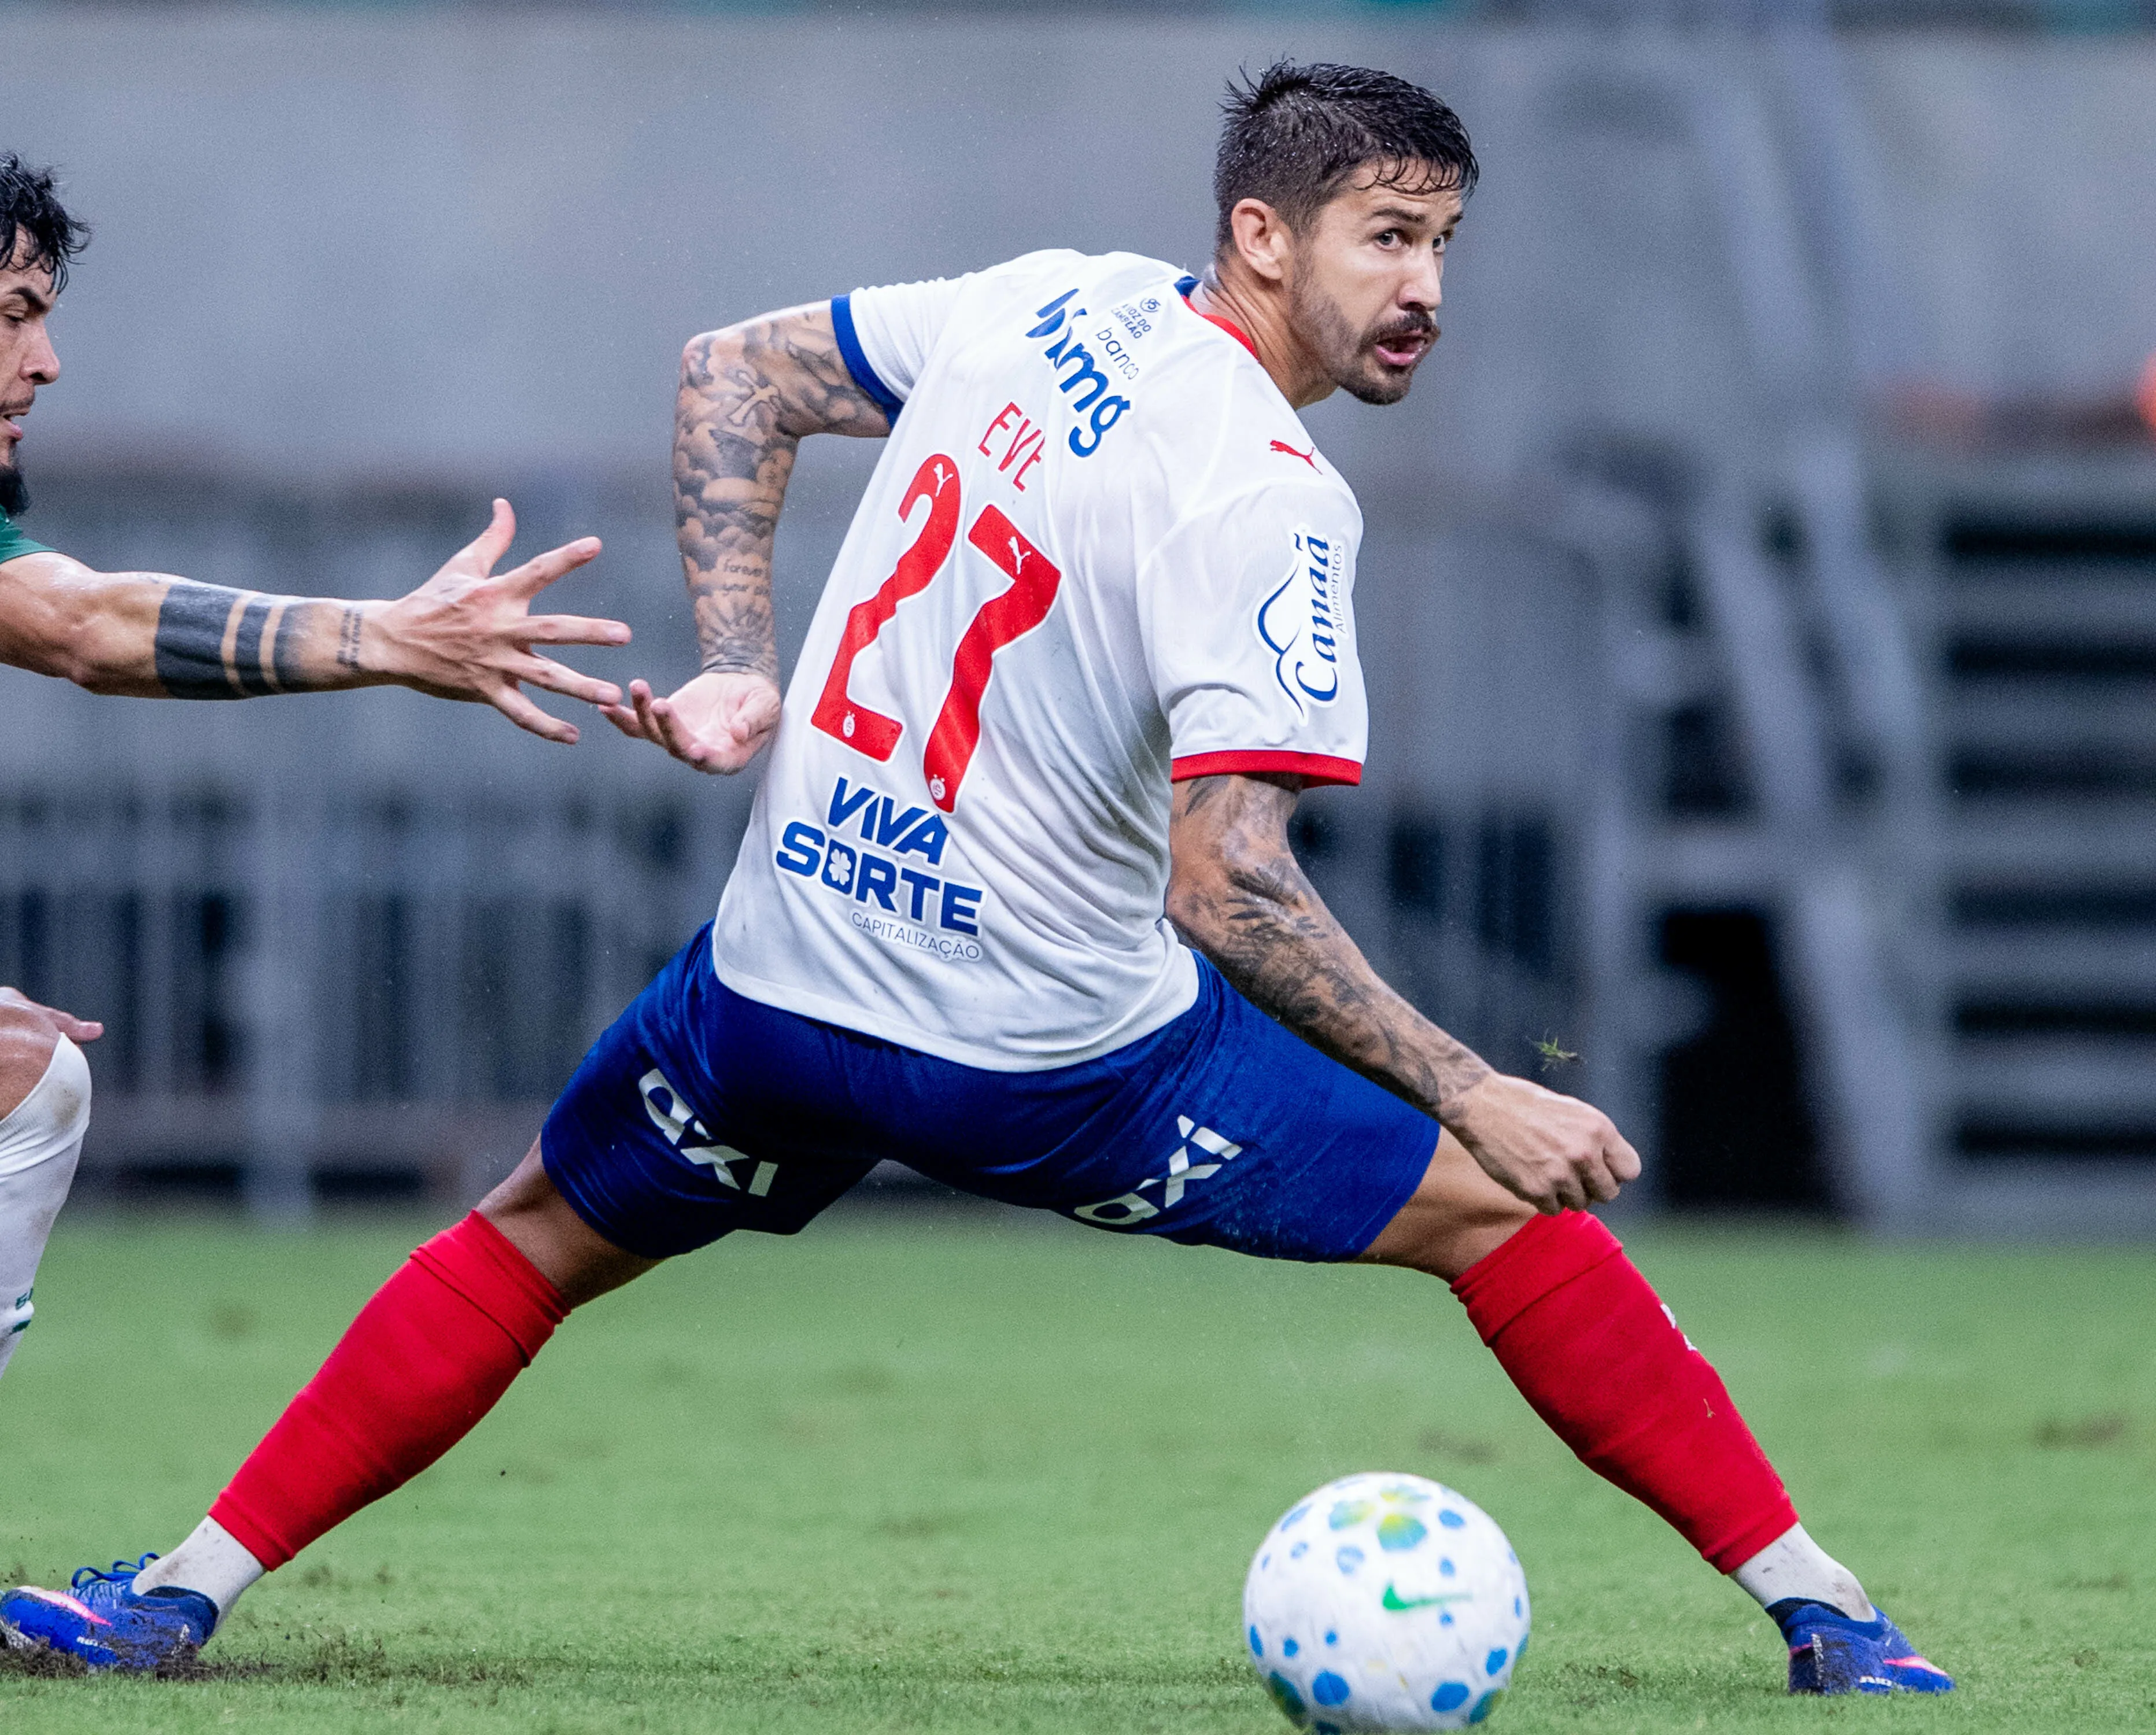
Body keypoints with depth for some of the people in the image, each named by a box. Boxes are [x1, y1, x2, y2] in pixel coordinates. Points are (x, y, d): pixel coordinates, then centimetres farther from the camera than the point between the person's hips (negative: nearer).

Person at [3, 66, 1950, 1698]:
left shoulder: (1042, 304, 2)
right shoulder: (1271, 505, -19)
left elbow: (732, 378, 14)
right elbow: (1229, 887, -25)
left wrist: (740, 669, 10)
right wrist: (1469, 1095, -21)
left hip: (779, 1000, 5)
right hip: (1051, 1063, -5)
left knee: (533, 1241, 28)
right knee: (1505, 1206, 6)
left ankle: (188, 1587, 22)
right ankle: (1821, 1615, 5)